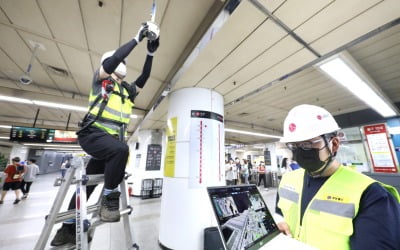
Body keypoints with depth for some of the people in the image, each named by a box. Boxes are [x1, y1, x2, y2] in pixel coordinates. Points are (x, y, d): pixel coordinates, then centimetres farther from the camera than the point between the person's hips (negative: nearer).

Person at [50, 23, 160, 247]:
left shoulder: (128, 90, 19)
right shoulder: (100, 79, 5)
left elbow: (144, 78, 11)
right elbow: (113, 59, -10)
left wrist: (151, 53, 7)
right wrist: (137, 38, -4)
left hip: (110, 139, 6)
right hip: (92, 134, -6)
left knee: (88, 182, 12)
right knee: (121, 150, -36)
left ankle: (68, 229, 28)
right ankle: (110, 198, -16)